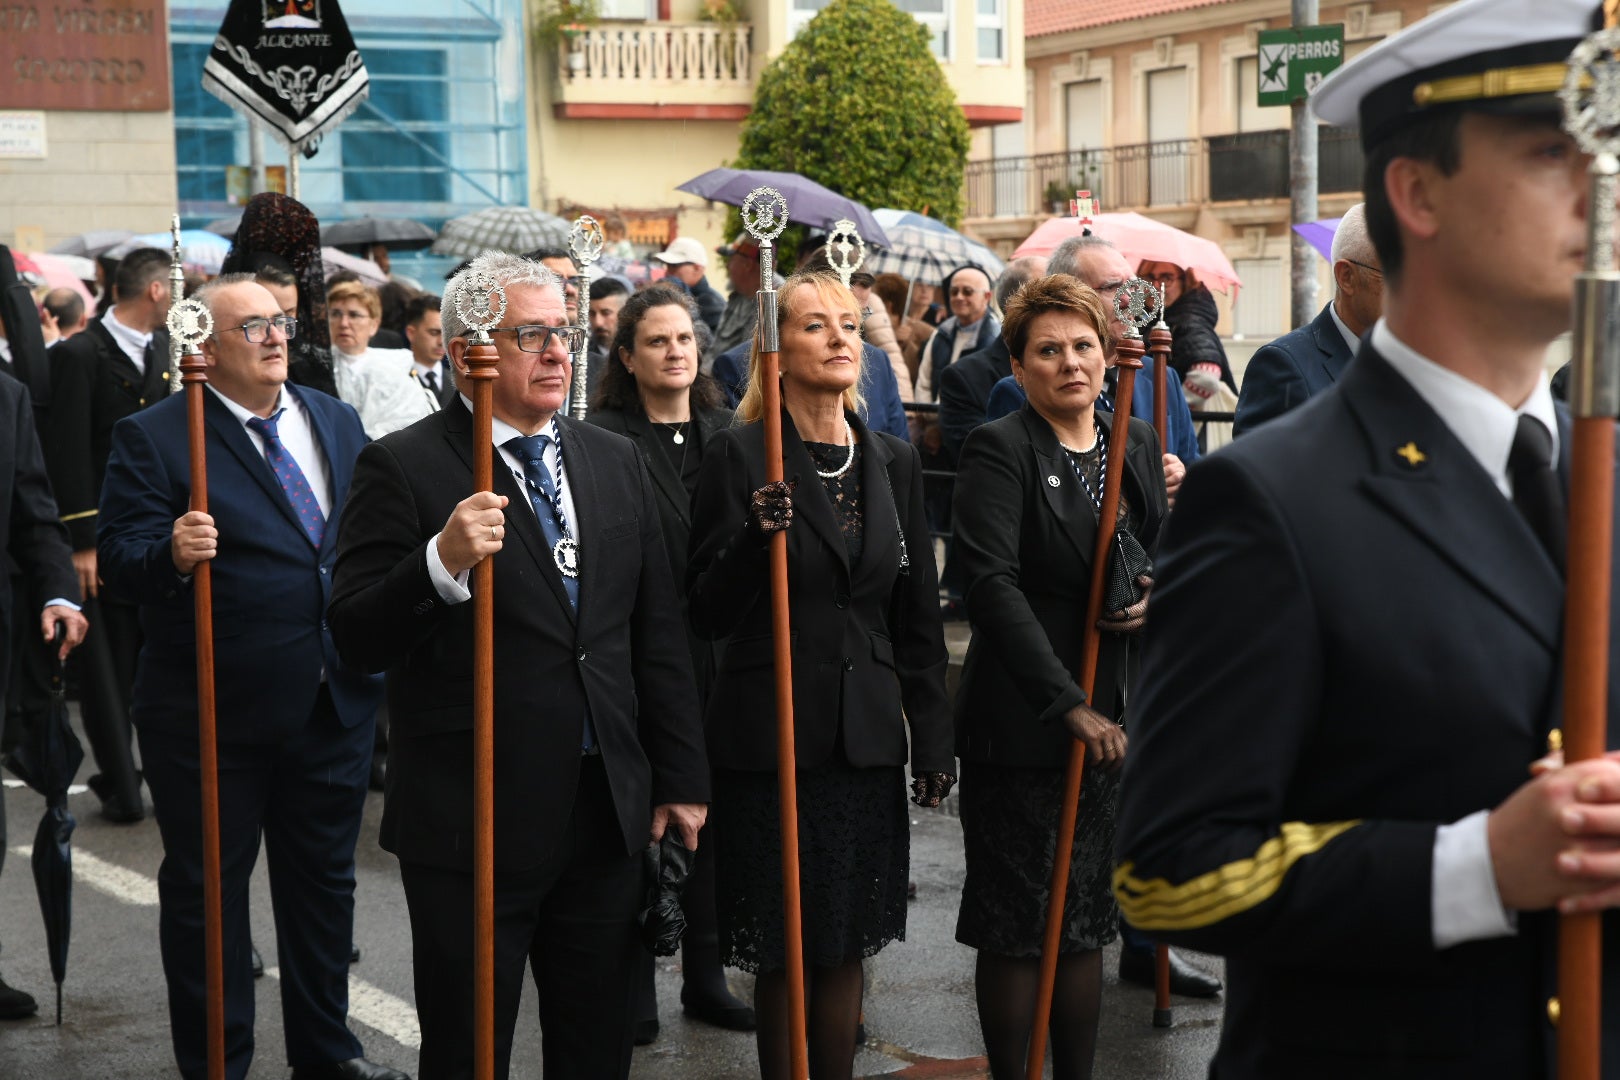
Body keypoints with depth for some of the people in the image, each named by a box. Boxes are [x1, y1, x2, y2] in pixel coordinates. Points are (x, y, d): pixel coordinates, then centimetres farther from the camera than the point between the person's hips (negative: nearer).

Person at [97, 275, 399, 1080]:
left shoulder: (338, 423, 10)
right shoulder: (151, 438, -8)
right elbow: (119, 559, -15)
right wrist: (172, 553, -35)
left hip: (334, 703, 5)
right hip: (215, 713, -5)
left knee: (324, 882, 17)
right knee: (206, 890, 7)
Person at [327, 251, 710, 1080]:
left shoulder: (615, 462, 11)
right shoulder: (403, 467, -7)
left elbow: (659, 636, 13)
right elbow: (358, 640, -13)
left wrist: (681, 779, 11)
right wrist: (442, 562, -29)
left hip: (609, 818, 5)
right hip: (470, 825, -5)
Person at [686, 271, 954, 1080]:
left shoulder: (894, 461, 9)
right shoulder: (741, 456, -6)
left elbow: (917, 617, 12)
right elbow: (707, 614, -8)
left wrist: (933, 741, 9)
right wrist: (757, 536, -25)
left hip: (866, 734, 4)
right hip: (771, 734, -4)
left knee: (846, 945, 10)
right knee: (784, 952, 3)